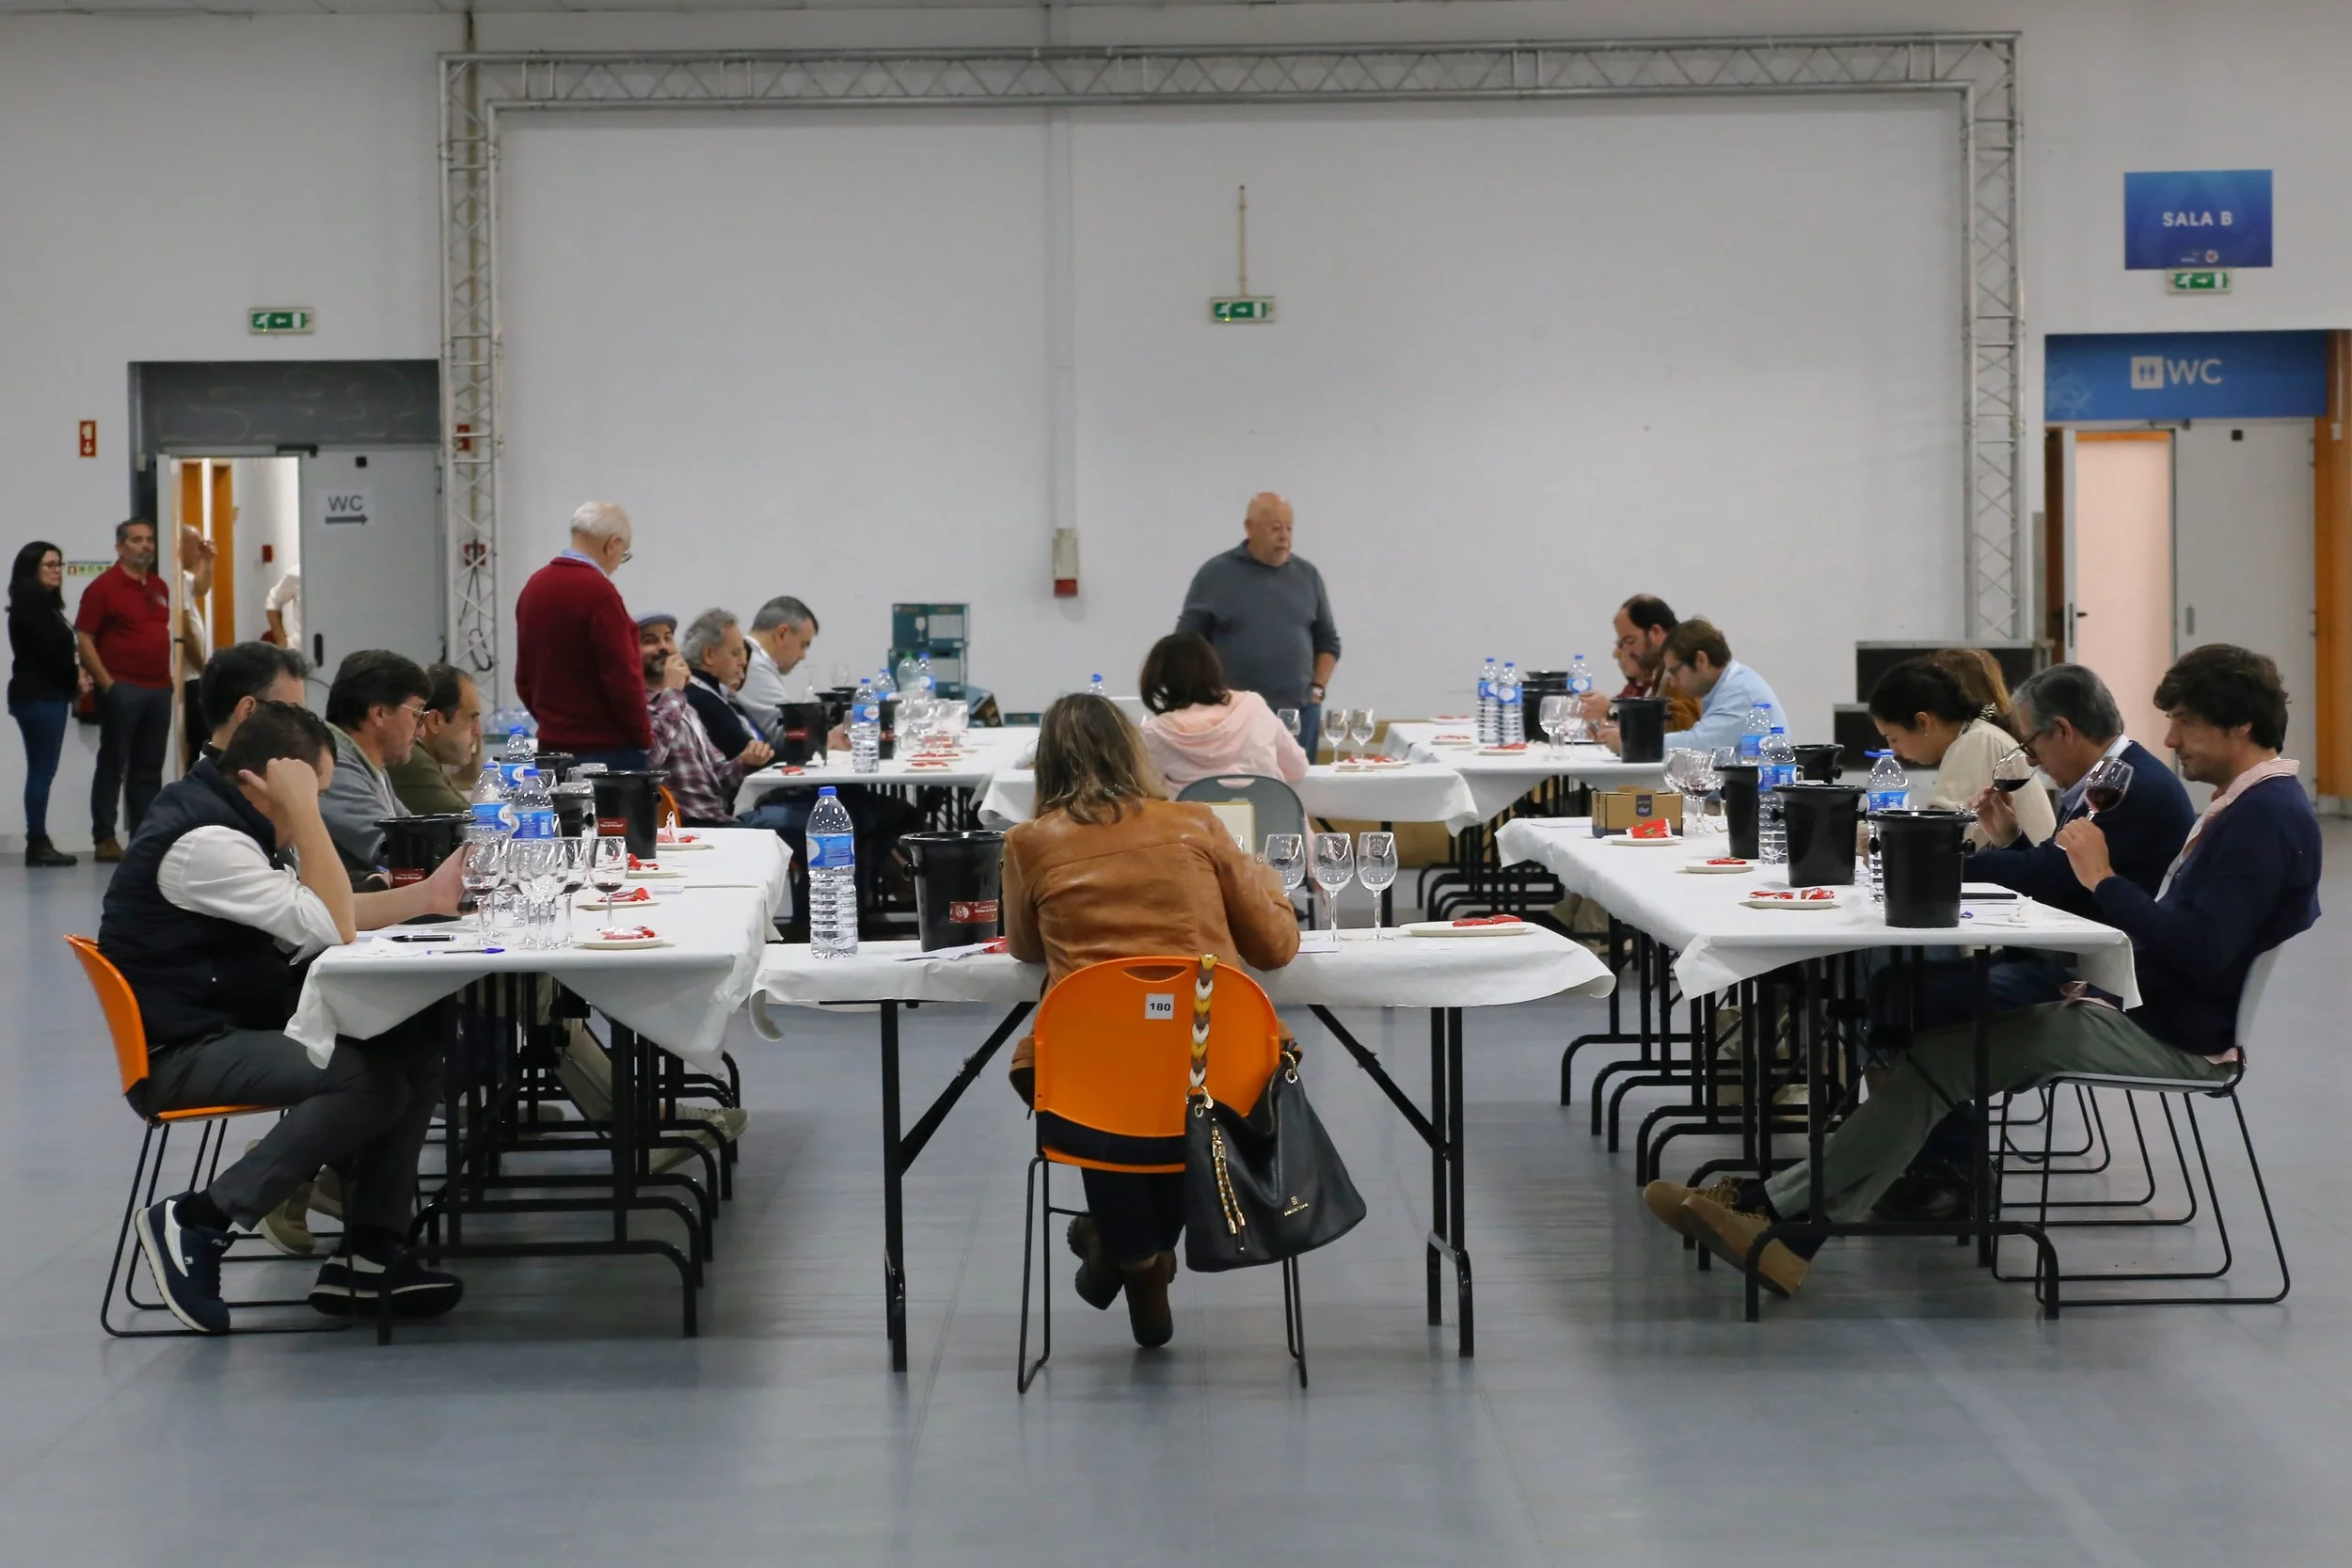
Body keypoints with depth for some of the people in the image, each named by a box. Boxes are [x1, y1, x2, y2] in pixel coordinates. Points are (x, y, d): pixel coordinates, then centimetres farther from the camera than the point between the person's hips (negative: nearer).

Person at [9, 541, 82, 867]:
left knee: (43, 770, 7)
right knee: (42, 769, -9)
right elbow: (48, 649, -17)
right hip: (37, 697, -9)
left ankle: (39, 843, 7)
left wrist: (74, 675, -4)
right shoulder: (28, 605, -11)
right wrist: (76, 677, -3)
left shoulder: (45, 605, 17)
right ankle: (37, 845, -8)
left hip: (50, 695, 9)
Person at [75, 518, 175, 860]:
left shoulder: (160, 587, 14)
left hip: (159, 689, 6)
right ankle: (104, 838, 1)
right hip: (122, 688, -6)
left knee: (149, 767, 8)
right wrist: (106, 684, -14)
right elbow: (84, 640, -9)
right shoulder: (104, 587, -6)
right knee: (113, 764, -2)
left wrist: (167, 677, 13)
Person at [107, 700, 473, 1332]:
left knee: (417, 1049, 2)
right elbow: (332, 928, -22)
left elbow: (328, 916, 17)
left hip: (239, 1023, 11)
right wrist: (302, 809, -19)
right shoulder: (204, 841, -21)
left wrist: (425, 896, 7)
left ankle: (367, 1254, -1)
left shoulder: (223, 816, 12)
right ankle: (198, 1222, -17)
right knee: (372, 1082, -27)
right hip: (180, 1055, -11)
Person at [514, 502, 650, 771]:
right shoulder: (598, 591, -16)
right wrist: (643, 738, -6)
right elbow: (622, 677, -17)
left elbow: (523, 678, 15)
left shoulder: (534, 586, 8)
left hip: (552, 743, 8)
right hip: (605, 749, -8)